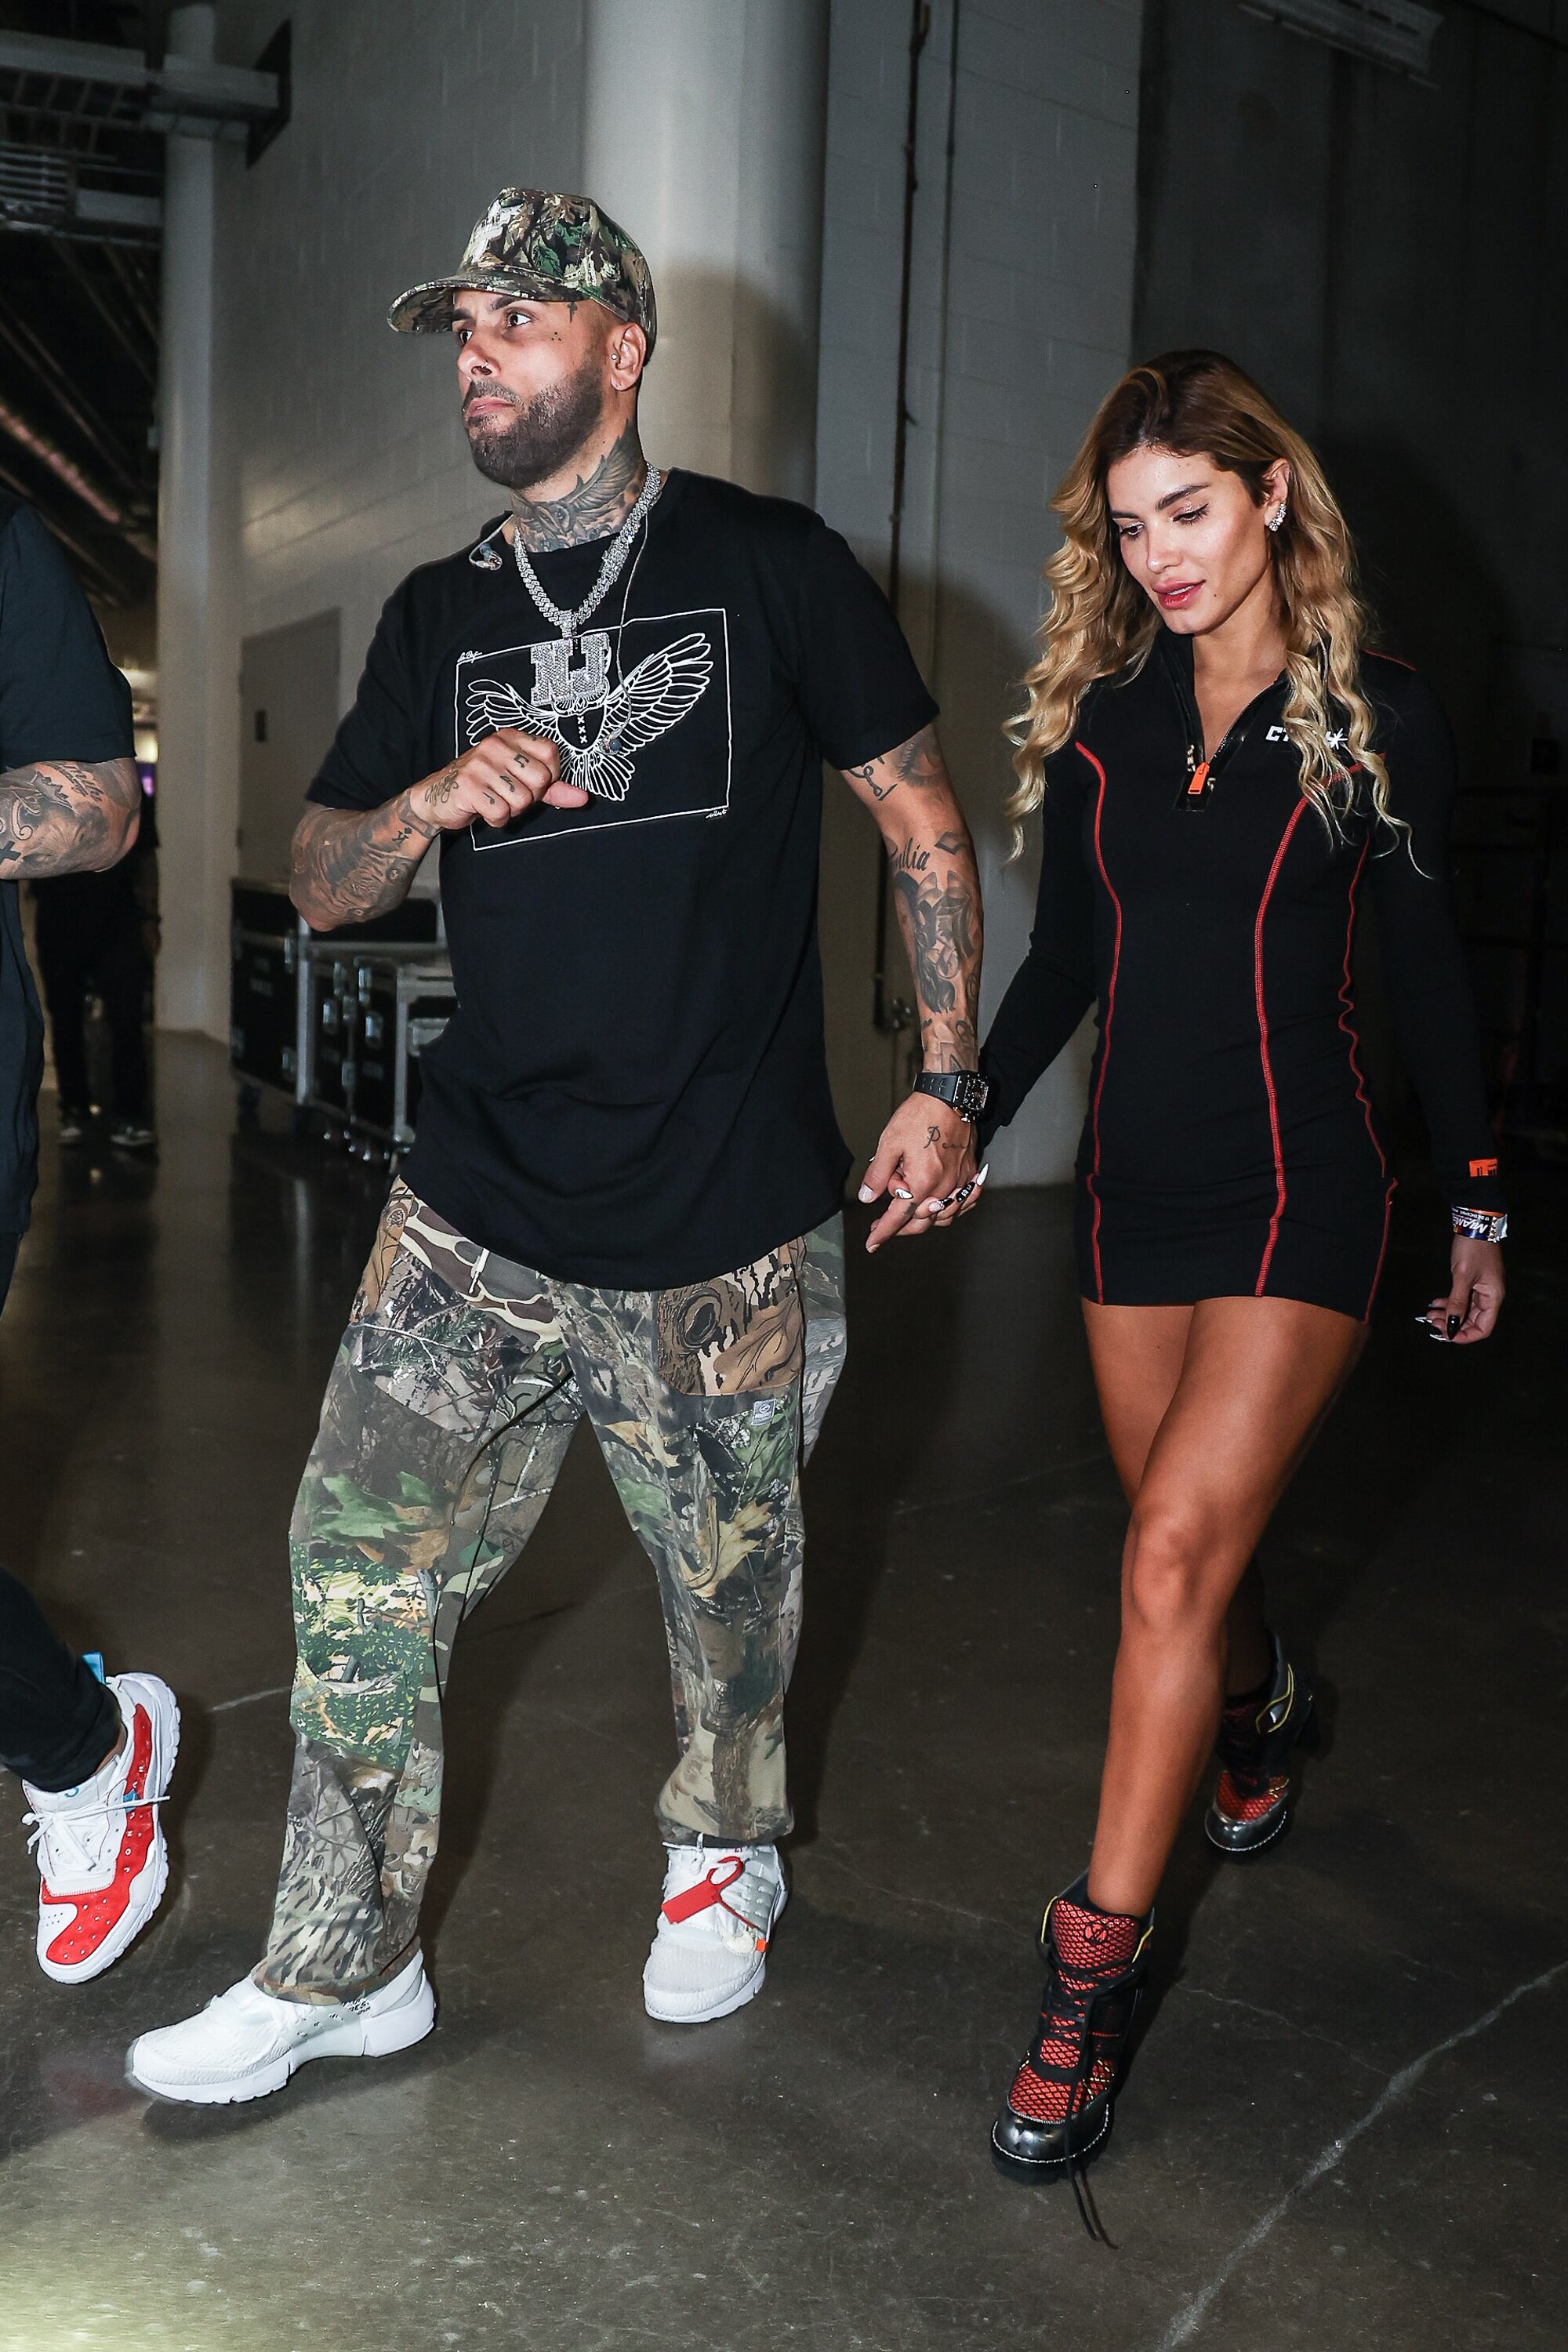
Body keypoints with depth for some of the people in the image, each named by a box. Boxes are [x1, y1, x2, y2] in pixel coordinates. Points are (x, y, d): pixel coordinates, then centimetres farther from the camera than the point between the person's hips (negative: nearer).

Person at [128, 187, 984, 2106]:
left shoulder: (771, 566, 0)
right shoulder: (439, 618, 11)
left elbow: (922, 820, 3)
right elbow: (319, 881, 12)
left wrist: (947, 1082, -3)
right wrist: (437, 800, -10)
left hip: (726, 1224, -3)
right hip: (479, 1207, 4)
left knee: (730, 1570, 12)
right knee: (362, 1571, 1)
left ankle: (724, 1851, 40)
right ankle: (343, 1969, 18)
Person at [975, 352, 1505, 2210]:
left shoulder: (1376, 720, -3)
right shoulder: (1099, 716, 6)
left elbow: (1425, 968, 3)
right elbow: (1062, 961, 11)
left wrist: (1477, 1201, 7)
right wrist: (959, 1120, -1)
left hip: (1298, 1185, -4)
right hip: (1134, 1182, 4)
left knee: (1176, 1551, -14)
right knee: (1187, 1534, 16)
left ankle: (1094, 1976, -5)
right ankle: (1262, 1706, 52)